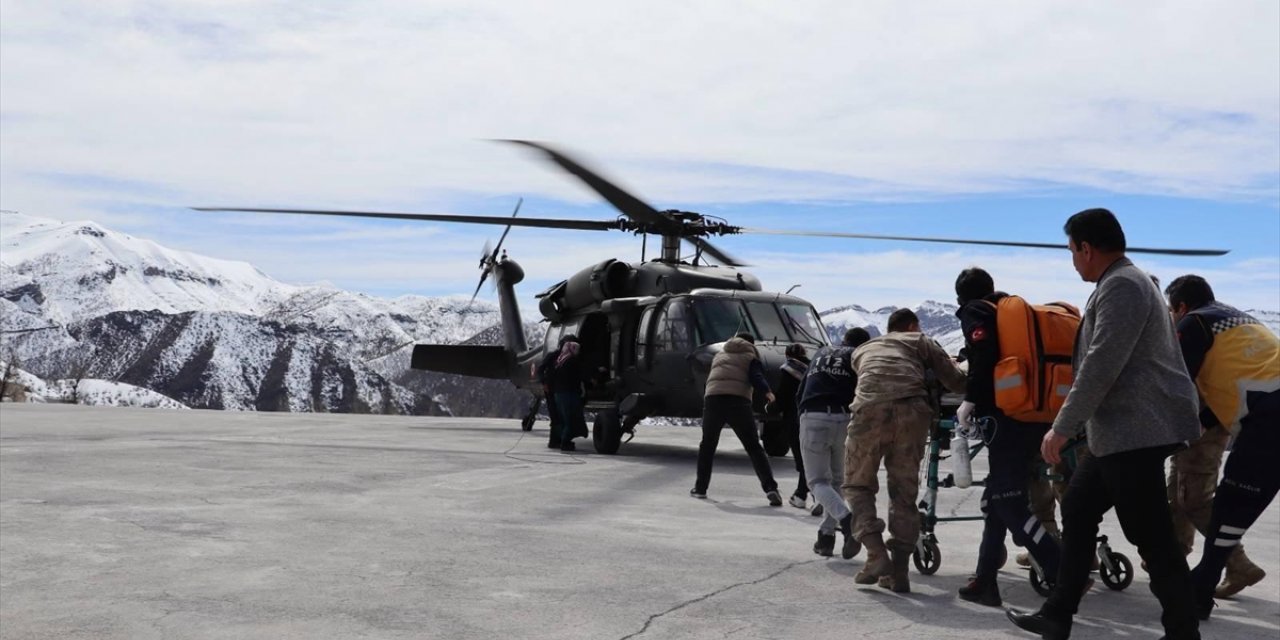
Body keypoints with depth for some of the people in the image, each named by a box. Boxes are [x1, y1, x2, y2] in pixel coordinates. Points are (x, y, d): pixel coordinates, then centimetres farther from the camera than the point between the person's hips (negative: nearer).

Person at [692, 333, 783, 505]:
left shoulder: (719, 355, 32)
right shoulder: (750, 357, 17)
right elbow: (756, 377, -3)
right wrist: (767, 392, -14)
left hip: (712, 398, 3)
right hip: (738, 401, -3)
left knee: (707, 445, 19)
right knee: (753, 447, 1)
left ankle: (700, 488, 23)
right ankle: (770, 488, -9)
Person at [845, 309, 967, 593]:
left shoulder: (862, 350, 35)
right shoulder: (921, 341, 28)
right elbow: (957, 382, 21)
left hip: (869, 411, 0)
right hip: (911, 411, 0)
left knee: (858, 485, 15)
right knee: (904, 491, 13)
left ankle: (876, 554, -3)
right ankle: (898, 570, 10)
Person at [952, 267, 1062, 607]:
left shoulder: (975, 311, 3)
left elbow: (984, 353, -15)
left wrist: (970, 401, -12)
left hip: (1008, 417, -8)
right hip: (1040, 417, 8)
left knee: (1009, 504, -6)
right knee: (997, 498, 14)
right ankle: (985, 581, 15)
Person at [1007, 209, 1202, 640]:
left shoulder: (1122, 286, -14)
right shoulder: (1121, 283, 19)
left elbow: (1101, 367, -21)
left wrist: (1061, 428, -18)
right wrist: (1074, 424, 27)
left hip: (1137, 430, -11)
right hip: (1123, 429, 11)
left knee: (1151, 536, -6)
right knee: (1078, 509, 14)